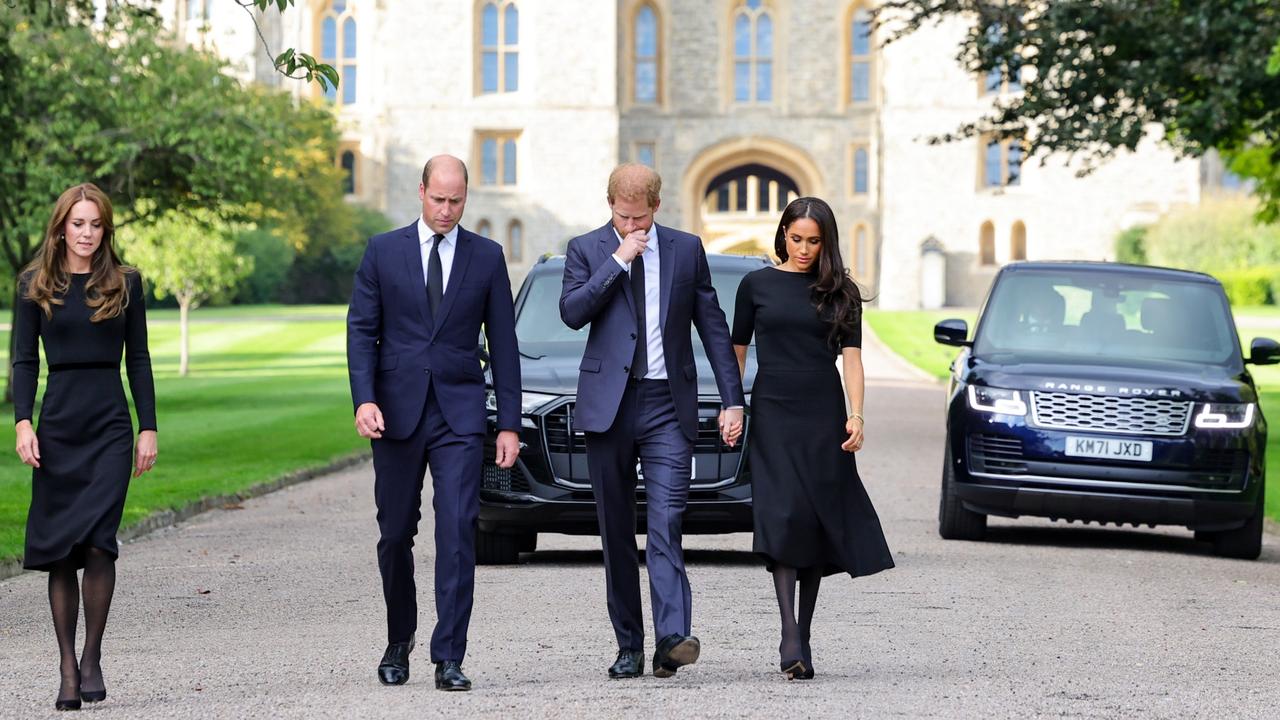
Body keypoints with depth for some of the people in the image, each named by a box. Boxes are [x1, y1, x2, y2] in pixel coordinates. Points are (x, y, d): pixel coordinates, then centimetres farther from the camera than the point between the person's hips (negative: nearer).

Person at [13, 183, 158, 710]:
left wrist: (148, 428, 4)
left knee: (97, 542, -15)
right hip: (57, 425, 1)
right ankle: (67, 668, 9)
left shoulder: (125, 283, 7)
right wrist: (23, 421, -8)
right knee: (59, 551, 1)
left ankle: (92, 655, 0)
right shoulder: (35, 285, 6)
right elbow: (24, 359, 5)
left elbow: (138, 359, 9)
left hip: (111, 426, -1)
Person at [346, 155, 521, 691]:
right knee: (395, 533, 9)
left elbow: (503, 343, 6)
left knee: (458, 532, -10)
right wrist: (364, 399, -13)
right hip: (397, 411, 1)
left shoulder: (487, 257, 6)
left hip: (459, 413, -1)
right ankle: (399, 641, 30)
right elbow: (361, 330, 2)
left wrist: (509, 424, 3)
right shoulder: (383, 251, 4)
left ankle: (448, 658, -9)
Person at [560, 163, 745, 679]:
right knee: (616, 531, 5)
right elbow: (572, 313, -9)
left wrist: (733, 400, 4)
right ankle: (629, 647, 12)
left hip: (668, 405, -1)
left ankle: (672, 638, -23)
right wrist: (618, 260, -12)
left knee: (666, 525, -14)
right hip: (609, 404, 1)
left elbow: (713, 327, 9)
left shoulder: (686, 249, 8)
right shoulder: (586, 250, 6)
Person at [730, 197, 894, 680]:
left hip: (824, 417, 1)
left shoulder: (839, 292, 7)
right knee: (784, 517, -14)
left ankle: (803, 637, 10)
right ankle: (790, 638, -20)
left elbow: (851, 356, 3)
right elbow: (737, 351, 9)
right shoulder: (757, 285, 6)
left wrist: (856, 414, -8)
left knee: (818, 522, 2)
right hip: (773, 415, -1)